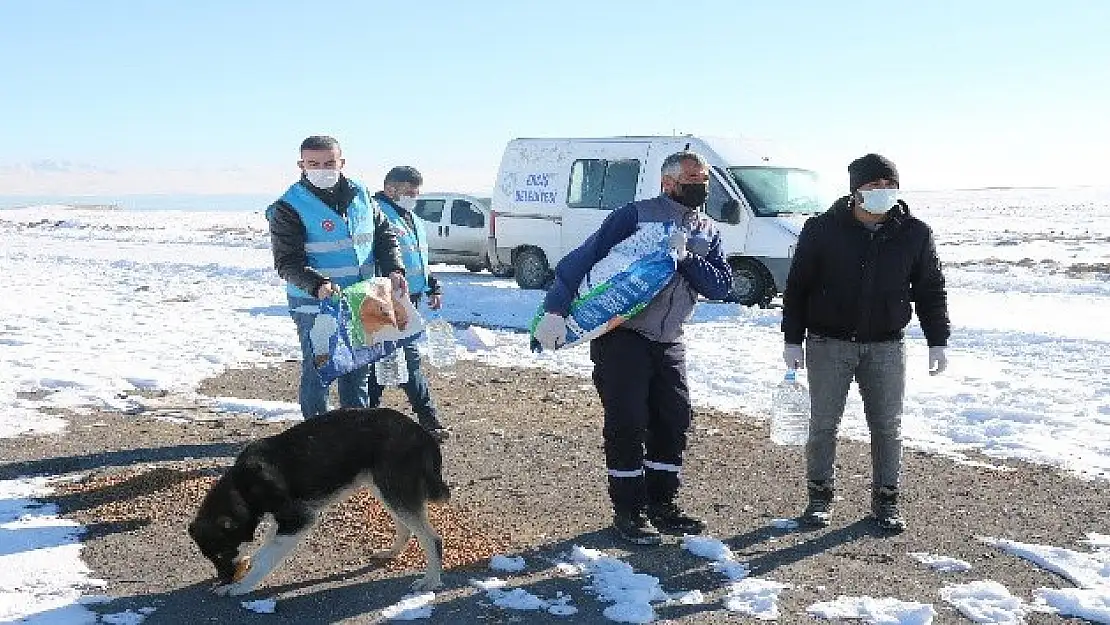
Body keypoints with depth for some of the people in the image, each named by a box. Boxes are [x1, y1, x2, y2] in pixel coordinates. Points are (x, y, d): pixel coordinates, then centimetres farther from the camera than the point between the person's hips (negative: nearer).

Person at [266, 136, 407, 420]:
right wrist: (317, 285, -33)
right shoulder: (289, 207, -11)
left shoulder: (360, 195, 5)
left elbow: (385, 235, 13)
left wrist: (393, 269, -4)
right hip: (315, 305, -5)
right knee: (318, 372, 0)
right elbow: (287, 262, -16)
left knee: (358, 370, 17)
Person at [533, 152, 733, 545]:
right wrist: (556, 310, -23)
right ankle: (628, 512, 9)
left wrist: (686, 257, -18)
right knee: (627, 424, -4)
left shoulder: (707, 233, 10)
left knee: (675, 421, 9)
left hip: (669, 344, 6)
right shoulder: (636, 215, -9)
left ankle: (662, 504, 25)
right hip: (622, 338, -6)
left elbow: (721, 287, -1)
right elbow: (582, 259, -15)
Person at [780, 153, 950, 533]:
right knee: (824, 423, 4)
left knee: (888, 426, 6)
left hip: (886, 346, 2)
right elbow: (797, 287, -1)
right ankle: (820, 496, 19)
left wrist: (938, 341, 3)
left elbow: (931, 290, 8)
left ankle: (886, 501, 20)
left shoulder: (915, 234, 1)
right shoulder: (822, 230, -6)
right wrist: (793, 338, -3)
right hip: (828, 344, -1)